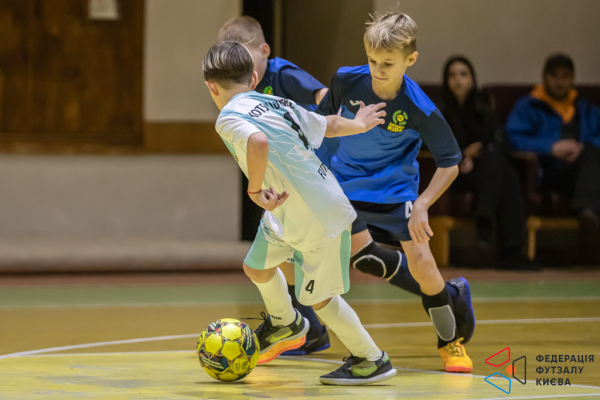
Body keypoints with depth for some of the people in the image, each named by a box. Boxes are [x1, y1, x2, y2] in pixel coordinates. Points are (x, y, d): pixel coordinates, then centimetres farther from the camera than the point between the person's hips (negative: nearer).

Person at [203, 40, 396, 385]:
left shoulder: (230, 118, -18)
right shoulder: (277, 102, 6)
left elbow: (259, 142, -41)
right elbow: (328, 125, 18)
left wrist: (255, 189, -28)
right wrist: (357, 124, 38)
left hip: (320, 217, -9)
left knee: (319, 298, 5)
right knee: (257, 267, 23)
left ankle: (373, 361, 17)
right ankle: (286, 324, 49)